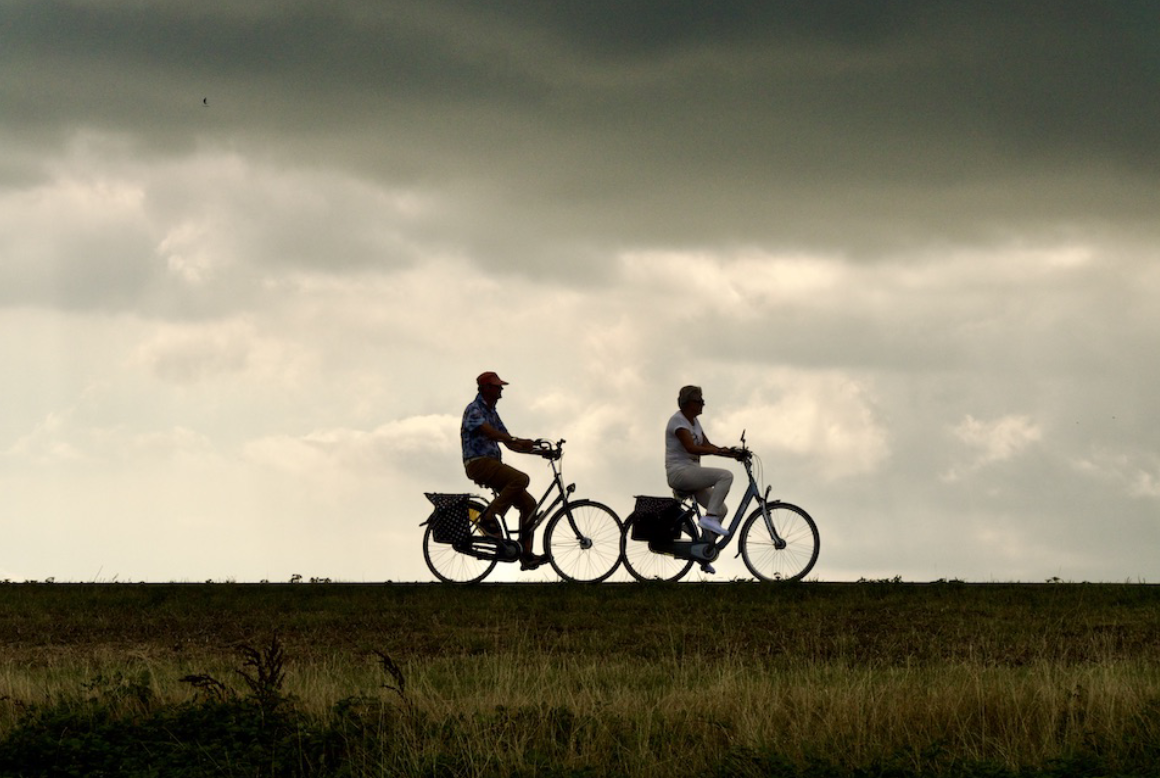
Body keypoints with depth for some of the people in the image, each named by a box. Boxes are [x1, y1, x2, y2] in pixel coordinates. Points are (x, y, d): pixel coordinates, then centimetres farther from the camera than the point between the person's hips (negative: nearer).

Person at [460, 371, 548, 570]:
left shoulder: (491, 413, 23)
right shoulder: (474, 410, -6)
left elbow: (509, 443, 21)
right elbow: (489, 432, -24)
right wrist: (518, 441, -36)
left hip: (492, 463, 9)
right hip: (479, 463, -9)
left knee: (528, 504, 0)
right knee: (521, 479, -29)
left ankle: (526, 556, -1)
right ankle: (489, 517, -20)